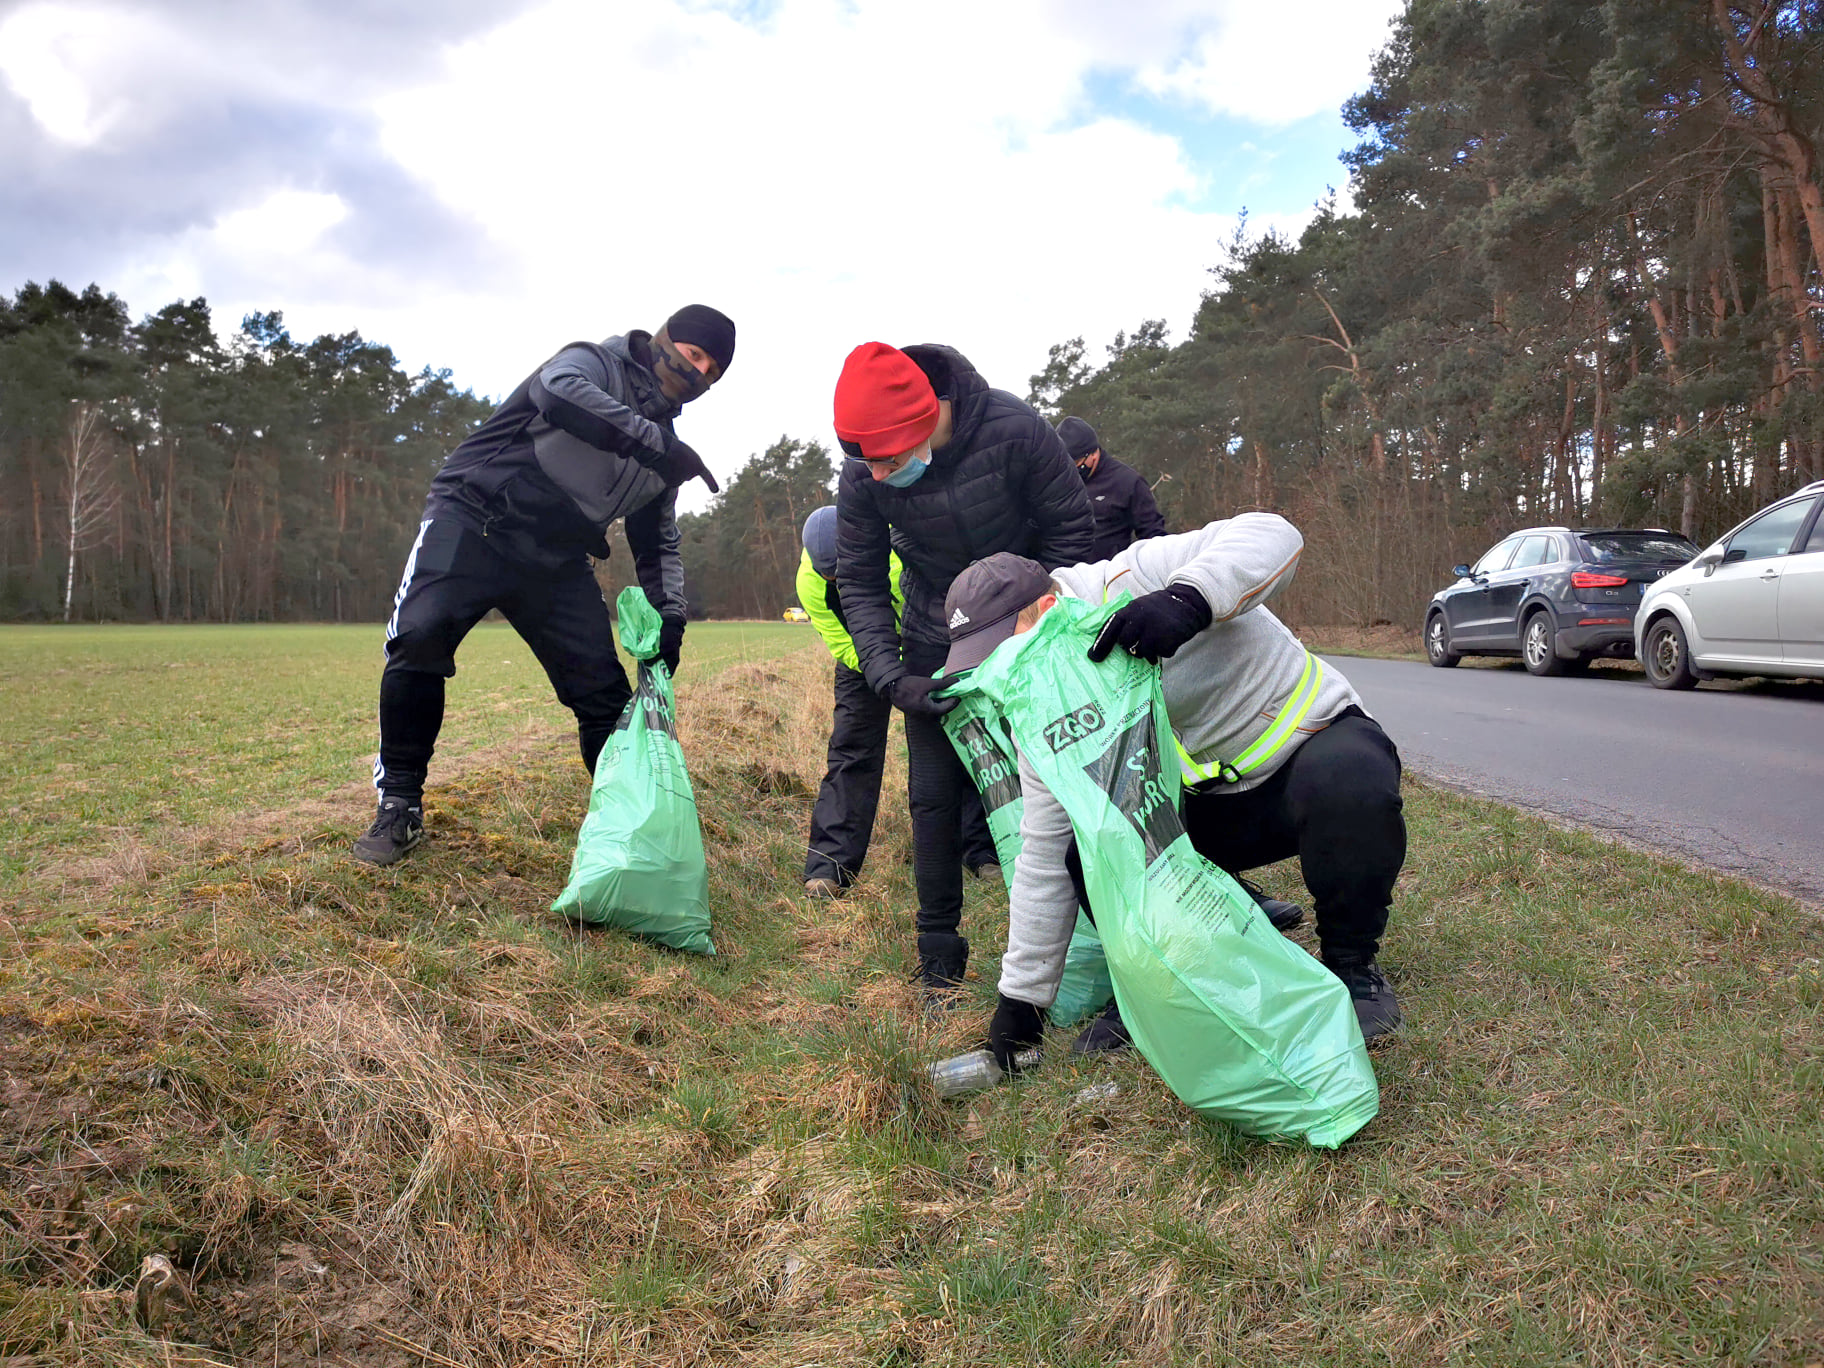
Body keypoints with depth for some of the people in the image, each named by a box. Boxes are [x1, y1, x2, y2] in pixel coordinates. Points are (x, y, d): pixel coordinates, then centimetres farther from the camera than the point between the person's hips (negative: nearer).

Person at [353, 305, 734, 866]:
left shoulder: (663, 449, 15)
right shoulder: (594, 363, -1)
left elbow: (659, 543, 19)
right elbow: (560, 389, -27)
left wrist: (669, 615, 3)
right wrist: (653, 443, -27)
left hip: (558, 560, 6)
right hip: (473, 519, -6)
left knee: (606, 693, -4)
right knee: (418, 639, -25)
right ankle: (400, 807, -11)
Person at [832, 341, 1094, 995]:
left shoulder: (1013, 430, -26)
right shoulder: (861, 477, -20)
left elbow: (1071, 530, -14)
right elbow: (860, 583, -9)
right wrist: (891, 677, -22)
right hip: (936, 642, 2)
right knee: (935, 793, -1)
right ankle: (939, 954, 14)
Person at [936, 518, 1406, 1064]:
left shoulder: (1130, 583, -25)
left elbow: (1270, 536, -36)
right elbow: (1043, 854, -5)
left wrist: (1187, 601, -55)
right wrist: (1021, 995, -4)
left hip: (1313, 737, -4)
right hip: (1210, 804, 5)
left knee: (1348, 786, -39)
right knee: (1089, 854, -19)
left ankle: (1352, 964, -12)